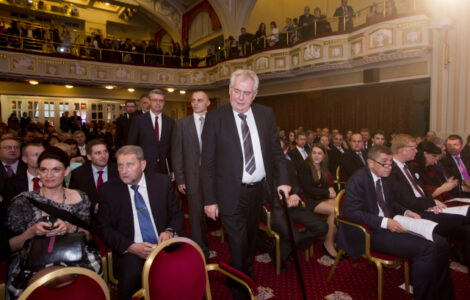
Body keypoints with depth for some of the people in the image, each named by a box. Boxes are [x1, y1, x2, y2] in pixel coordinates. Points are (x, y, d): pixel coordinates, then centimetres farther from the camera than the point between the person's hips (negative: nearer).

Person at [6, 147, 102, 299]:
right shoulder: (23, 202, 4)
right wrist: (32, 232, -15)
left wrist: (71, 228, -12)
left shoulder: (79, 198, 7)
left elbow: (89, 236, 8)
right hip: (33, 265, -1)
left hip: (75, 259, 1)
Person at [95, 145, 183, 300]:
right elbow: (103, 228, 3)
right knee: (130, 277, -32)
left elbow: (176, 214, 12)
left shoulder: (162, 182, 6)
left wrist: (169, 231, -12)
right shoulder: (108, 189, 4)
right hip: (130, 250, -1)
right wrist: (131, 247, -13)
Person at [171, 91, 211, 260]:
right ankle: (201, 252, 20)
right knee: (196, 216, 4)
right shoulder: (182, 125, 4)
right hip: (193, 178, 0)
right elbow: (176, 154, 3)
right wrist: (179, 179, -2)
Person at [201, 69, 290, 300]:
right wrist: (210, 200, -11)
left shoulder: (265, 115, 1)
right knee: (238, 245, 2)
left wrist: (283, 180, -2)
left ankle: (249, 280, 51)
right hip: (232, 193, -4)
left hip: (259, 190, 5)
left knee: (251, 240, 24)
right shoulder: (215, 118, -10)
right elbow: (207, 163, -10)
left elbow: (276, 151, 7)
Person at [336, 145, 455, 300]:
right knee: (426, 248, -22)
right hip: (371, 233, -8)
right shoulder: (357, 180, -14)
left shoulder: (385, 178, 11)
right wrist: (384, 222, -27)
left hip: (391, 224, 8)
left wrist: (406, 212, 4)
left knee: (439, 243, -6)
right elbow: (351, 212, -21)